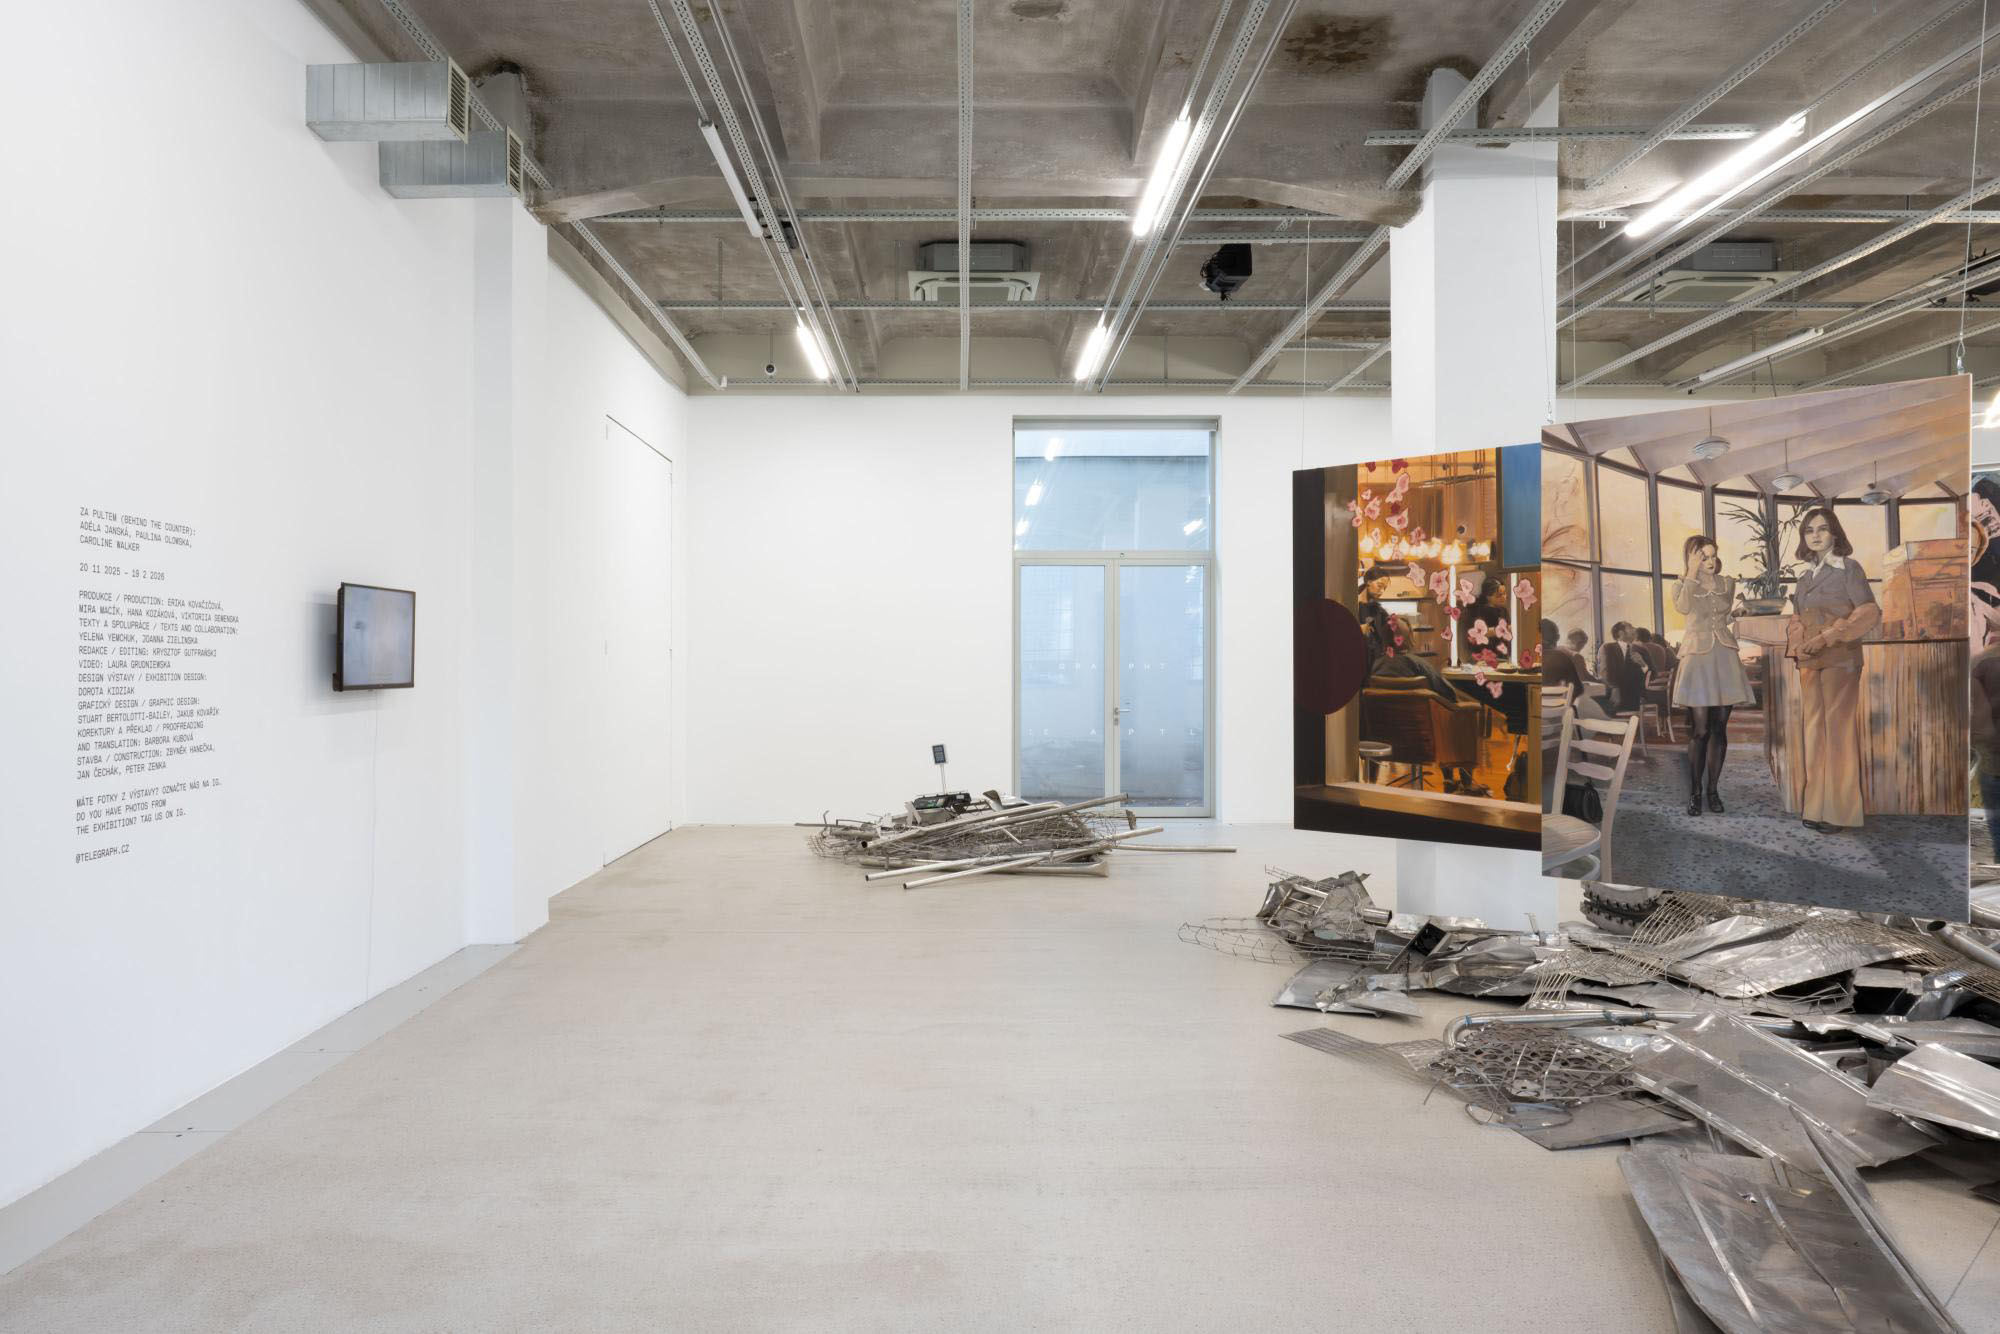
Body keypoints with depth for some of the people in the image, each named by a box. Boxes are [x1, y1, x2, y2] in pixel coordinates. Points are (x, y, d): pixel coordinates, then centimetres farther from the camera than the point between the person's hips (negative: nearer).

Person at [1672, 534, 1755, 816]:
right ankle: (1694, 792, 2)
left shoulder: (1726, 583, 13)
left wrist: (1712, 577, 0)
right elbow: (1683, 607, -19)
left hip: (1725, 658, 3)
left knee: (1719, 729, 3)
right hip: (1698, 658, -3)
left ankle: (1713, 790, 12)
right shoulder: (1682, 586, 3)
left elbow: (1727, 609, -3)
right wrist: (1692, 573, -15)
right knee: (1699, 730, -7)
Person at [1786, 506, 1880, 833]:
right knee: (1814, 729, 6)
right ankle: (1816, 806, 11)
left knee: (1838, 730, -3)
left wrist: (1827, 637, -16)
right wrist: (1795, 644, 1)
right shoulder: (1806, 574, 15)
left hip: (1839, 659, -6)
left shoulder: (1848, 567, -2)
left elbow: (1870, 613, -9)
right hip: (1808, 662, 6)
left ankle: (1839, 810, 2)